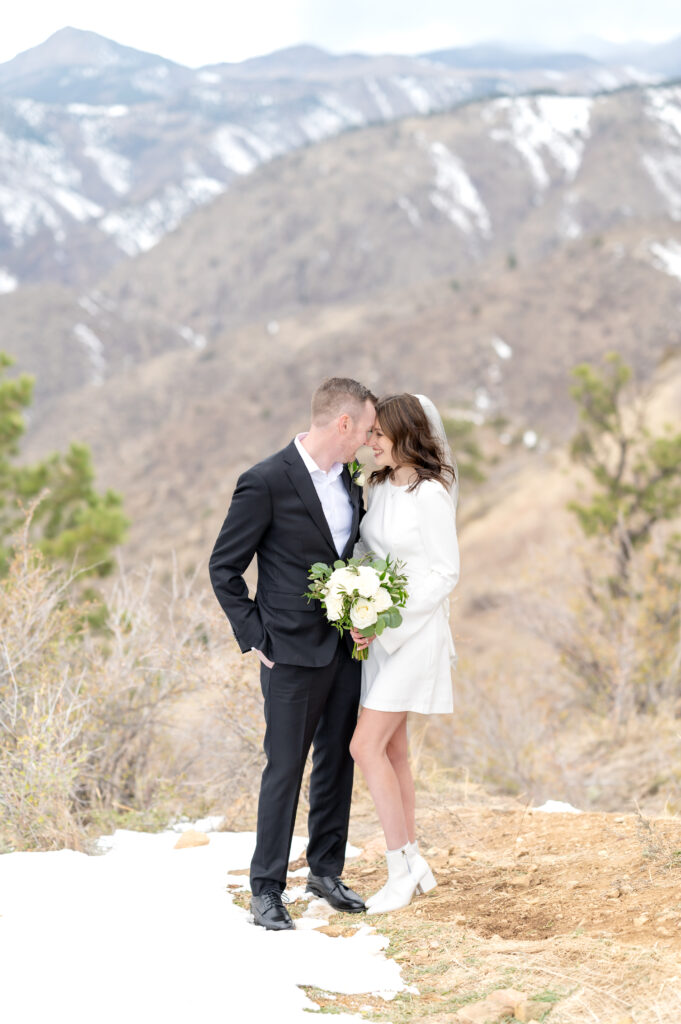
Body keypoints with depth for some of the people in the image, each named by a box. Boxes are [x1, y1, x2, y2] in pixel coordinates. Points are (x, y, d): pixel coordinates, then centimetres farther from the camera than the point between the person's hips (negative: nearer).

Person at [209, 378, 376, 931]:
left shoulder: (348, 479, 8)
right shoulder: (266, 483, -15)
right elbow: (224, 568, -9)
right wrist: (255, 638, -9)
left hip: (346, 647, 7)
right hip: (294, 653, -7)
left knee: (338, 760, 14)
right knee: (285, 768, 0)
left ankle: (326, 870, 28)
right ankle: (267, 890, 11)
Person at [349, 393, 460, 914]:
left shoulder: (431, 494, -16)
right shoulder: (381, 486, 8)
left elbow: (446, 574, -16)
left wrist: (386, 620, -20)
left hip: (415, 632, -8)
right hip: (380, 633, 8)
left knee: (366, 746, -11)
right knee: (392, 749, 11)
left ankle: (402, 866, 0)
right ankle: (415, 866, 20)